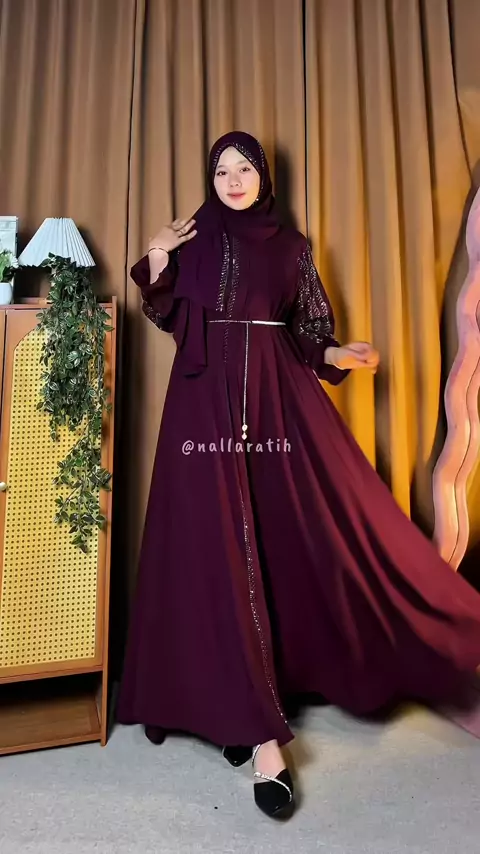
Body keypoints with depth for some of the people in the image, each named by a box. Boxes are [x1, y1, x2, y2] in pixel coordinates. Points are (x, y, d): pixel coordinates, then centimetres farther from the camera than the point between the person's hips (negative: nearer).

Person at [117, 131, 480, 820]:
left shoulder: (291, 245, 15)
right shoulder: (192, 239, 15)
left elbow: (308, 327, 13)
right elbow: (170, 320, 11)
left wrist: (335, 356, -5)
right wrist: (156, 265, -3)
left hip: (277, 395, 1)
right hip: (208, 398, 0)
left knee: (290, 532, -1)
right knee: (218, 543, -9)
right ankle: (257, 729, 0)